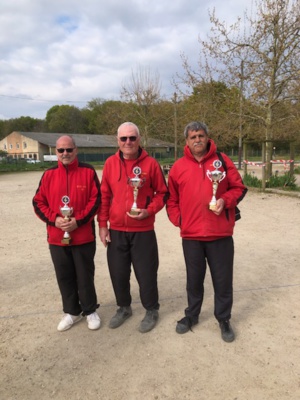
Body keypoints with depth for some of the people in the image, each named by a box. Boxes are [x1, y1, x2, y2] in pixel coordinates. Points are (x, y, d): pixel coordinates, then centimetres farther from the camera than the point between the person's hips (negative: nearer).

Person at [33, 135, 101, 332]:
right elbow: (38, 202, 5)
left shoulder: (88, 171, -3)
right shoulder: (49, 174, 5)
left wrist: (78, 221, -16)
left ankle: (90, 310, 30)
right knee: (64, 277, 14)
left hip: (84, 236, -3)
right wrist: (54, 219, -11)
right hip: (57, 237, 3)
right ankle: (72, 312, 33)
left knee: (85, 276, 9)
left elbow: (96, 200, -7)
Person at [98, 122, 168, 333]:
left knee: (146, 273, 7)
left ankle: (152, 311, 30)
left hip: (143, 231, -3)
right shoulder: (110, 163, 1)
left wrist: (149, 211, -15)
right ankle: (124, 308, 37)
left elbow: (162, 193, 0)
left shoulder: (151, 163, -6)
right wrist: (103, 224, 1)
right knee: (118, 273, 13)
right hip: (116, 231, 3)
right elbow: (104, 195, 5)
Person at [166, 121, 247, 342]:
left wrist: (225, 200, -15)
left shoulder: (222, 160, 0)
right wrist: (178, 219, -2)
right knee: (194, 279, 17)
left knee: (223, 279, 11)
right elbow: (172, 199, 9)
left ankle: (224, 319, 32)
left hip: (220, 234, -1)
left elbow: (239, 188, 2)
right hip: (191, 235, 1)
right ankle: (191, 315, 38)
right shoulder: (179, 166, 2)